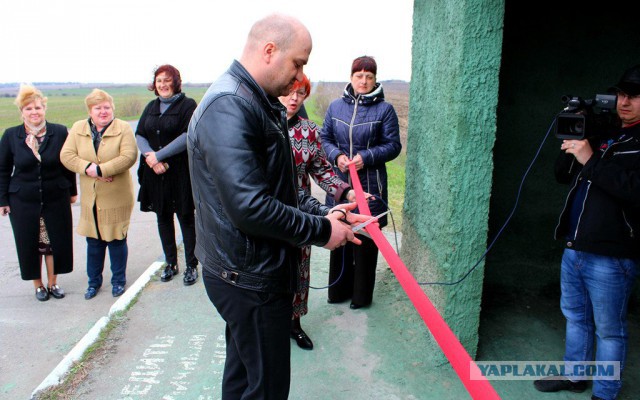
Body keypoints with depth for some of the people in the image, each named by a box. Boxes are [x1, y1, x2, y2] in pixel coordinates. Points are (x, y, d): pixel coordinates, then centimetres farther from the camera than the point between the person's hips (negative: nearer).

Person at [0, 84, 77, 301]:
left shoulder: (60, 132, -5)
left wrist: (72, 191, 6)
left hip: (56, 199, 0)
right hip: (23, 201, 0)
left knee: (55, 241, 8)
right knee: (30, 244, 9)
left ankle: (53, 283, 28)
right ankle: (38, 285, 27)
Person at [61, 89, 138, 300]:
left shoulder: (124, 128, -6)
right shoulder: (78, 128, 5)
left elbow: (129, 156, -18)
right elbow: (66, 155, -2)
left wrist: (100, 169, -22)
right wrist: (87, 168, -18)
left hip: (116, 198, -3)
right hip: (90, 198, 3)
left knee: (117, 240, 7)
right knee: (93, 241, 14)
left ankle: (118, 280, 25)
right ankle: (94, 281, 31)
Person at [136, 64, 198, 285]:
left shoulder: (187, 105, -4)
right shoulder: (151, 107, 14)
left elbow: (187, 136, -15)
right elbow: (139, 135, 8)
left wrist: (158, 155, -15)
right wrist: (150, 157, -12)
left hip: (180, 172, -5)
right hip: (155, 173, 6)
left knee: (186, 217, 2)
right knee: (163, 217, 12)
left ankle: (191, 265, 14)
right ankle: (171, 263, 26)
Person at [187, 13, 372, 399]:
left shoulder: (261, 104, 12)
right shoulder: (229, 107, -22)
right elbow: (250, 207, -29)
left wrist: (323, 211, 1)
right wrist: (322, 231, -18)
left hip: (258, 271, 10)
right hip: (249, 278, -10)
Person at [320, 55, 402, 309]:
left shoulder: (384, 109, -2)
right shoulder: (336, 106, 8)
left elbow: (393, 145, -2)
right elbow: (324, 138, 11)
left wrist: (366, 157, -16)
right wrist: (336, 156, -9)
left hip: (370, 184, -3)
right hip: (339, 182, 3)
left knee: (366, 239, 4)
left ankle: (362, 294, 21)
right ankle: (339, 289, 29)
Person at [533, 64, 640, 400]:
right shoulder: (603, 133, 12)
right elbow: (562, 176, 14)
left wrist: (591, 161, -24)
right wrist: (573, 141, -2)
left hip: (610, 258, -7)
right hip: (574, 249, 7)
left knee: (608, 330, 7)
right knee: (575, 316, 20)